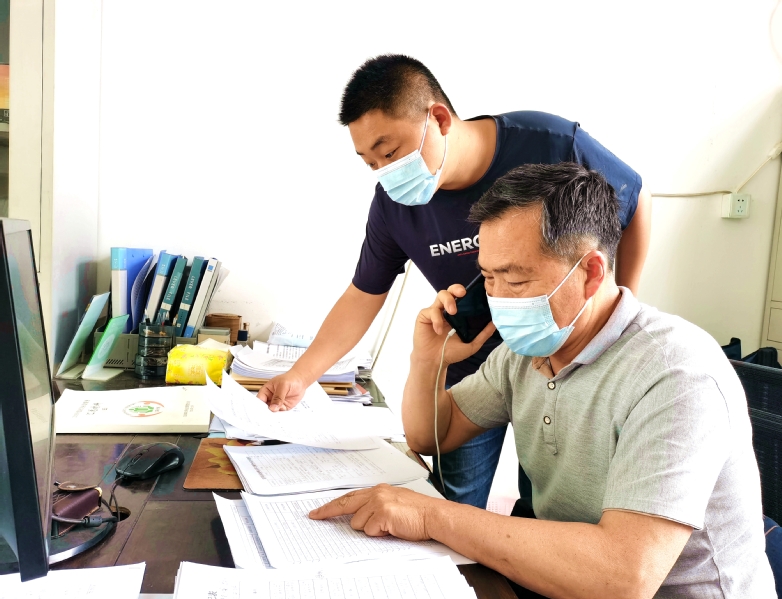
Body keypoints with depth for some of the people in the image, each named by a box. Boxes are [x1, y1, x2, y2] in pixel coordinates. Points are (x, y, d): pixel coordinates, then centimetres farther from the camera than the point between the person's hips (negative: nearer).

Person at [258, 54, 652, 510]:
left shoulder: (554, 146, -23)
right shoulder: (394, 203, -14)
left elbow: (636, 204, -5)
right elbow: (364, 297, -2)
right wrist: (301, 376, -9)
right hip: (472, 369, 2)